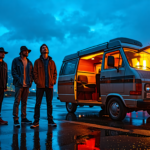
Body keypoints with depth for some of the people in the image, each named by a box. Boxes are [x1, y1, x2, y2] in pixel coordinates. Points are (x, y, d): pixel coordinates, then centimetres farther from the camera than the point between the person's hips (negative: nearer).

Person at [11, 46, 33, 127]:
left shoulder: (29, 62, 17)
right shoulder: (16, 60, 3)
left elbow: (31, 72, 19)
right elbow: (13, 71, -4)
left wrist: (30, 81, 4)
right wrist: (19, 80, -13)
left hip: (27, 85, 5)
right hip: (19, 85, -5)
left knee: (24, 102, 9)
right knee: (17, 102, -5)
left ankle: (23, 118, 16)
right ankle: (15, 119, 0)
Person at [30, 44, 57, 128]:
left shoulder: (52, 62, 14)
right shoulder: (37, 61, 9)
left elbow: (55, 73, 12)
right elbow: (35, 72, 3)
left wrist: (54, 81, -3)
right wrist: (37, 81, -10)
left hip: (50, 86, 2)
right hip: (40, 86, -1)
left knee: (49, 103, 7)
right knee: (38, 103, -1)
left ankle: (50, 120, 15)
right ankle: (36, 121, 6)